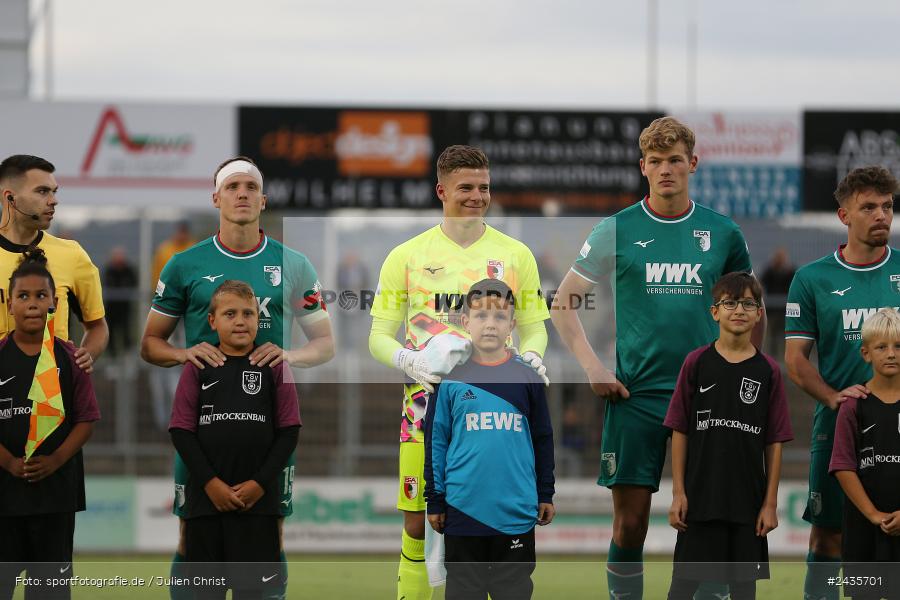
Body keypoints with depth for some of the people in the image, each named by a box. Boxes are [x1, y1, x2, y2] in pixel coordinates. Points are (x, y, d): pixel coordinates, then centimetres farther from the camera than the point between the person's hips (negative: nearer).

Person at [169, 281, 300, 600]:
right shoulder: (197, 367, 5)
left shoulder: (273, 367, 4)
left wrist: (260, 483, -9)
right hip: (206, 496, 1)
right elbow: (181, 431, 1)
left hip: (258, 498, -1)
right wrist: (210, 483, -9)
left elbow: (289, 430, 1)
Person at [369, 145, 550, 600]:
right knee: (419, 522, -3)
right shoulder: (407, 256, 6)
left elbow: (534, 328, 15)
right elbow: (379, 336, 7)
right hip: (427, 400, -1)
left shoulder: (515, 254, 9)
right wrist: (407, 360, -14)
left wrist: (530, 357, -7)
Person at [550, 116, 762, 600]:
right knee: (630, 523, -2)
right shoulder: (617, 230, 1)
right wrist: (592, 367, -5)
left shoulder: (722, 233, 6)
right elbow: (563, 303, 5)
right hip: (635, 395, -1)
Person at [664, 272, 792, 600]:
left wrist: (770, 502, -1)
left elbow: (775, 441, 3)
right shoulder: (696, 363, 0)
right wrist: (678, 492, -4)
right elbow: (680, 431, 1)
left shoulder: (768, 370, 1)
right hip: (700, 497, -1)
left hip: (748, 500, 1)